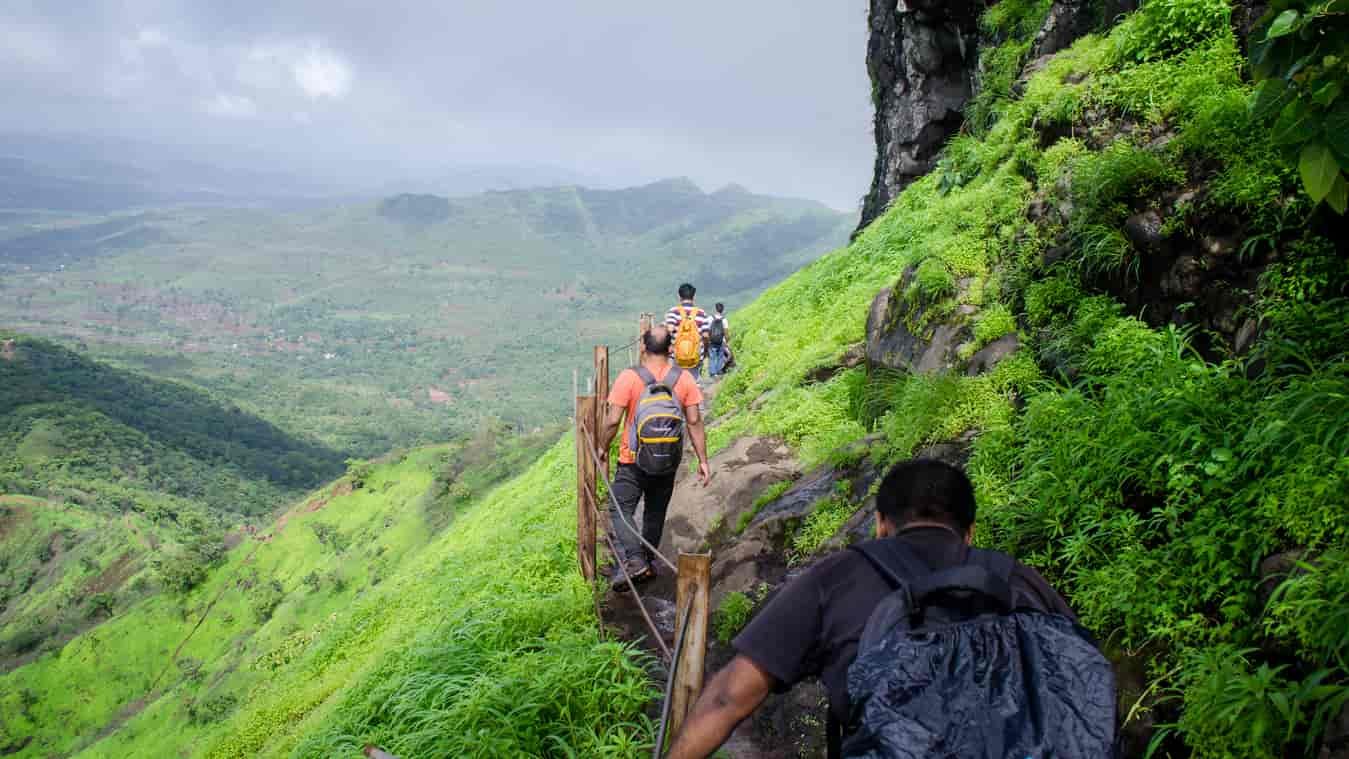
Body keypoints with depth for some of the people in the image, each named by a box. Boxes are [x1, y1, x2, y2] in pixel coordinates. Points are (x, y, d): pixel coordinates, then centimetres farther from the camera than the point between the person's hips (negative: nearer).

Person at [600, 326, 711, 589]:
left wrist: (604, 448, 3)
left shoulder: (628, 377, -12)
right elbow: (694, 422, -4)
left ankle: (633, 559, -16)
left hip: (633, 460, -4)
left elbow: (613, 421, -13)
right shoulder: (684, 378, -3)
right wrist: (703, 460, 1)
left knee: (620, 510, 3)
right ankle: (648, 562, 27)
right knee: (655, 513, 19)